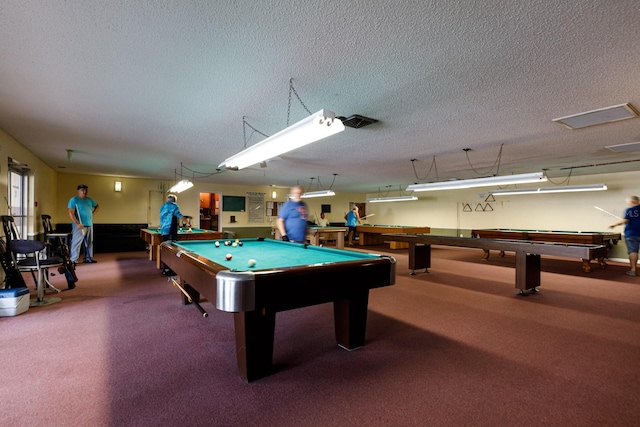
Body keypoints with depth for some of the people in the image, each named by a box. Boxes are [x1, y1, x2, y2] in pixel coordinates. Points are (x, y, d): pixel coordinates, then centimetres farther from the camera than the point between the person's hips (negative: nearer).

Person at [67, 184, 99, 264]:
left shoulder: (89, 200, 15)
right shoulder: (73, 200, -5)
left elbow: (97, 206, 32)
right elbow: (71, 213, -13)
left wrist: (93, 213, 14)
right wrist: (77, 224, -21)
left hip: (90, 225, 7)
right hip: (80, 226, -7)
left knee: (89, 243, 11)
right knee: (76, 243, -6)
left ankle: (88, 258, 20)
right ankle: (73, 260, -1)